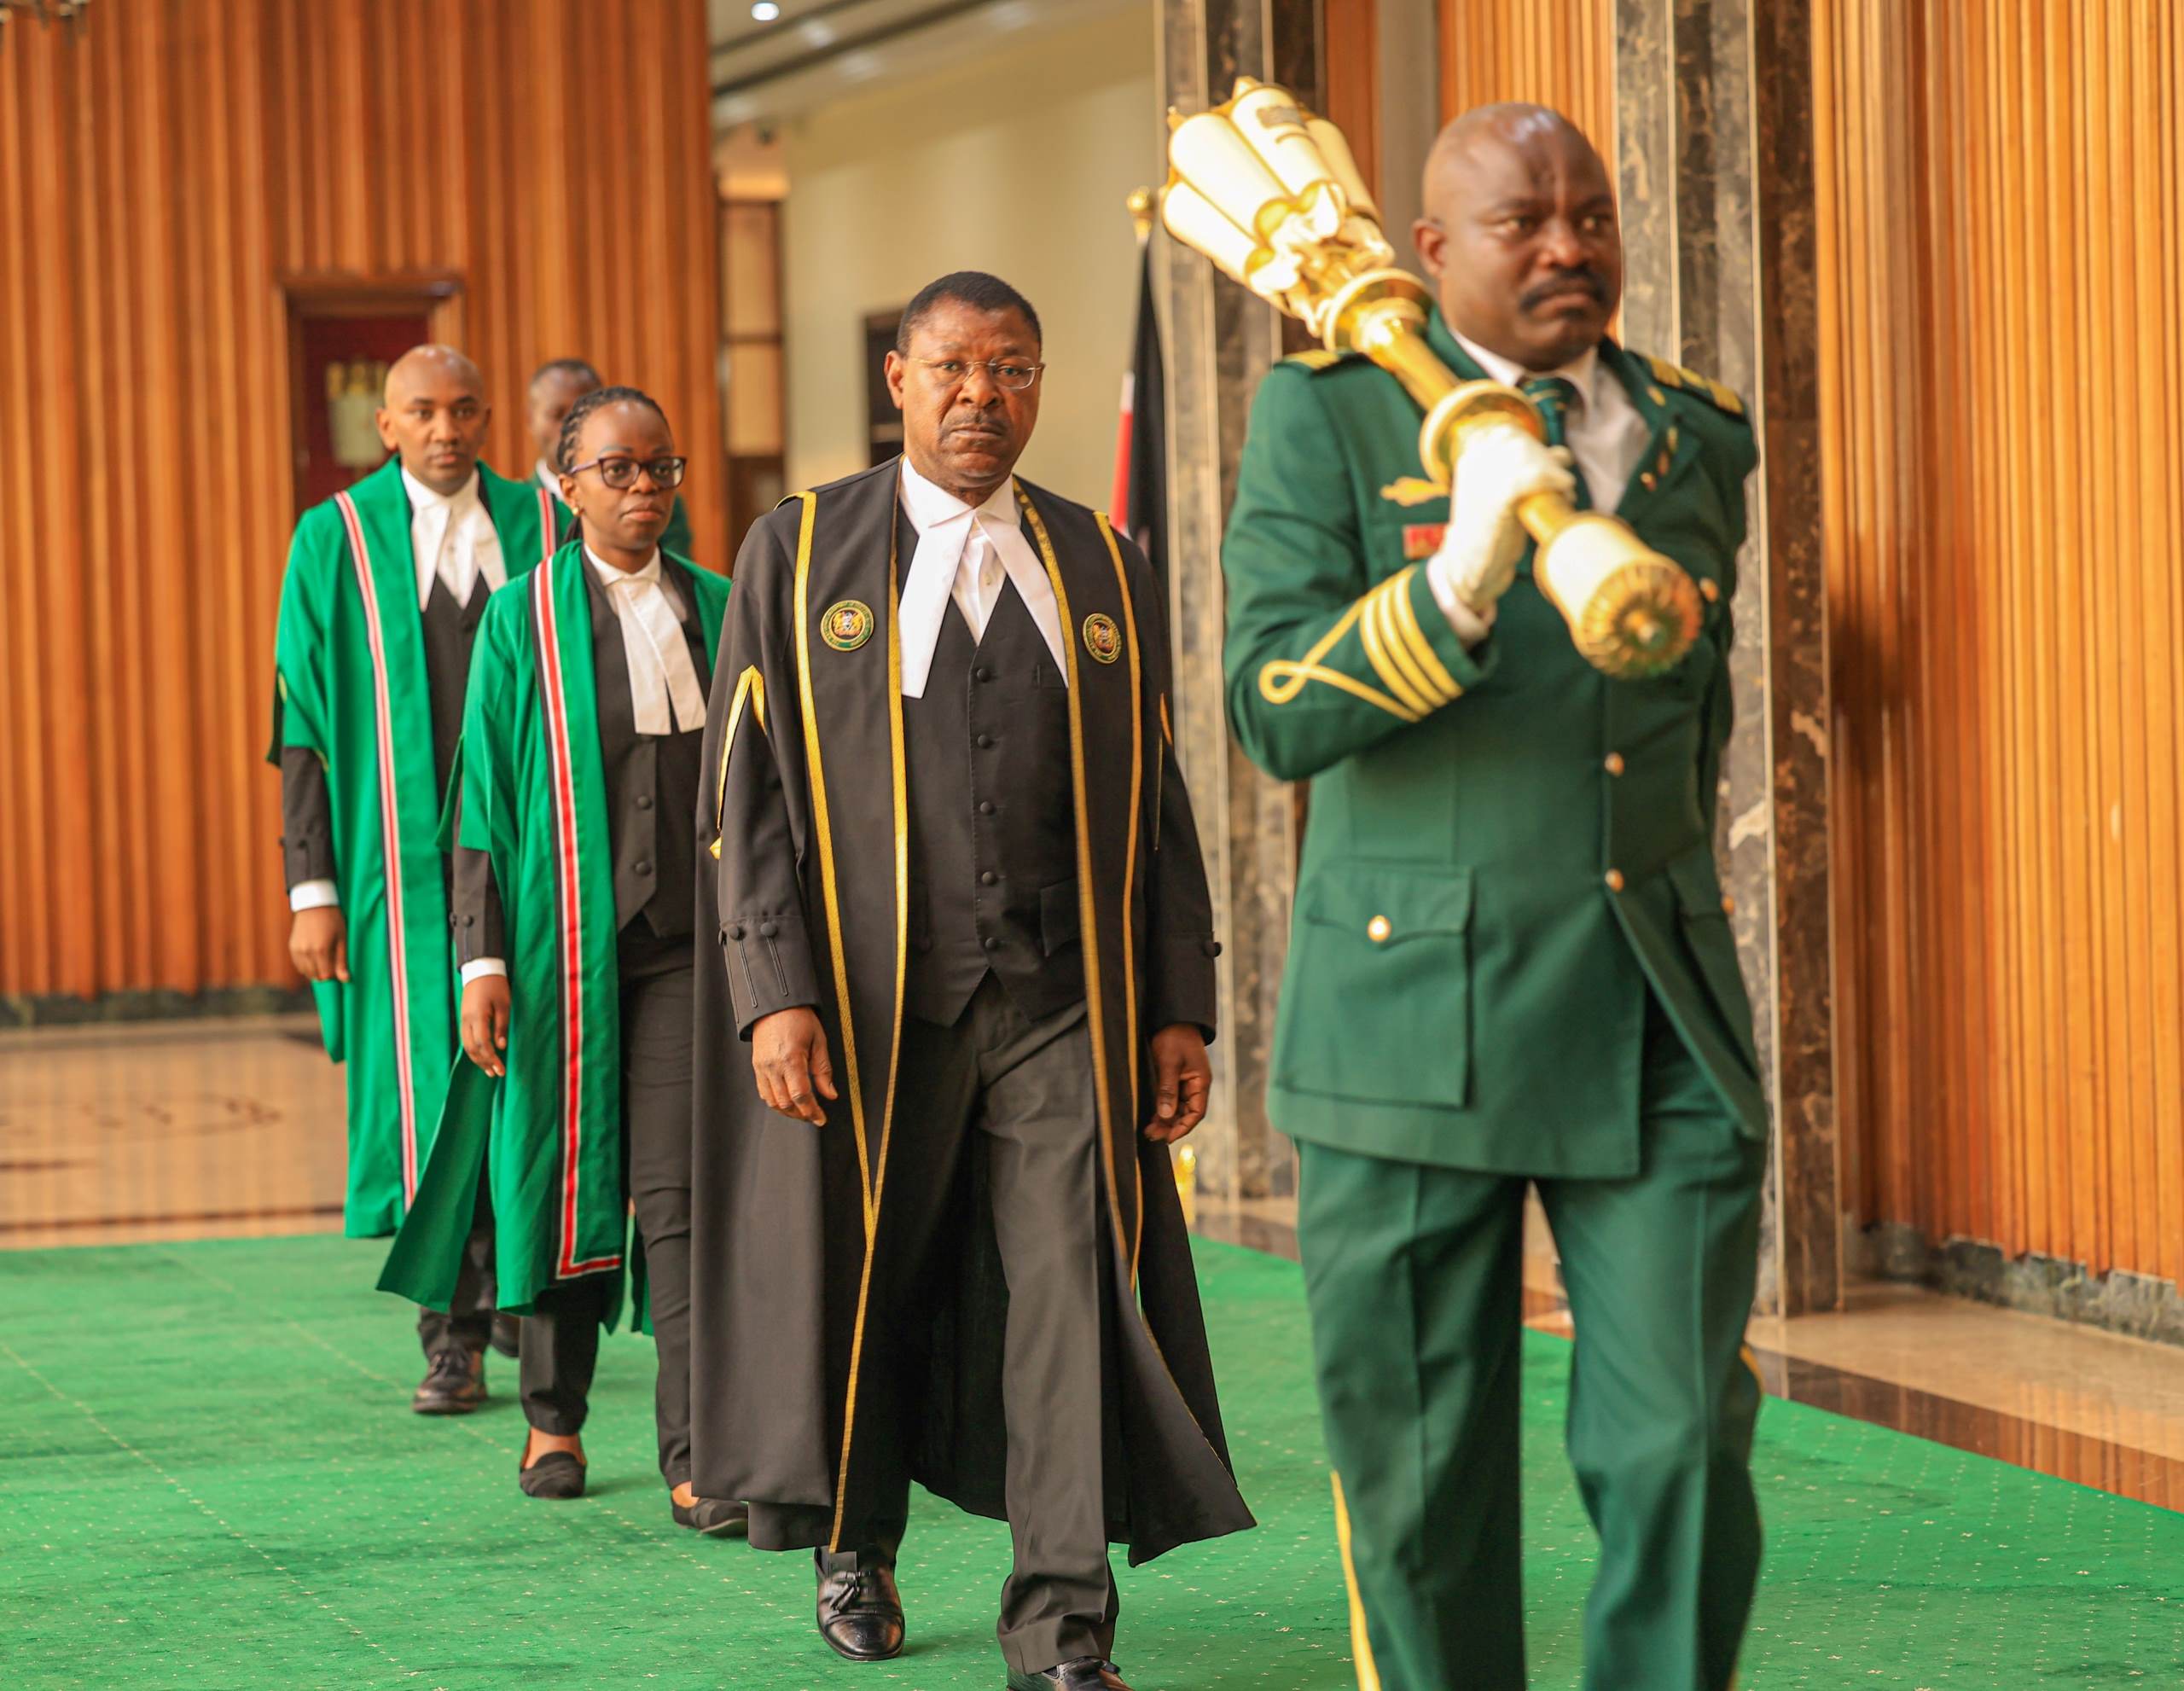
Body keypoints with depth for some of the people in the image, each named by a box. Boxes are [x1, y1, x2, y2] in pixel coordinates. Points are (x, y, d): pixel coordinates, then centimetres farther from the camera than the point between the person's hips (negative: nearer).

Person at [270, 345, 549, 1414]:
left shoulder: (542, 526, 7)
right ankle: (453, 1343, 9)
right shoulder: (335, 543, 2)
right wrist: (312, 889, -6)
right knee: (430, 1088, 0)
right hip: (404, 860, -1)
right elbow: (305, 728, 0)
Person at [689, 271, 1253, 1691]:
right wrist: (775, 993, -12)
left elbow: (1158, 806, 10)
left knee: (1071, 1291, -7)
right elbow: (747, 788, -2)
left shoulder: (1106, 572, 9)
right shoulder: (801, 556, 2)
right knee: (867, 1283, 12)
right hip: (870, 1003, -1)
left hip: (1061, 1002, 1)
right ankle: (857, 1545, 35)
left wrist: (1180, 1009, 3)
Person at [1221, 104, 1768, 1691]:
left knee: (1682, 1446, -5)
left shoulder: (1696, 438, 12)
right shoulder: (1330, 416, -1)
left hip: (1658, 1025, 3)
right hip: (1418, 1016, -3)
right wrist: (1453, 587, -28)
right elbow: (1274, 713, -13)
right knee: (1423, 1472, 5)